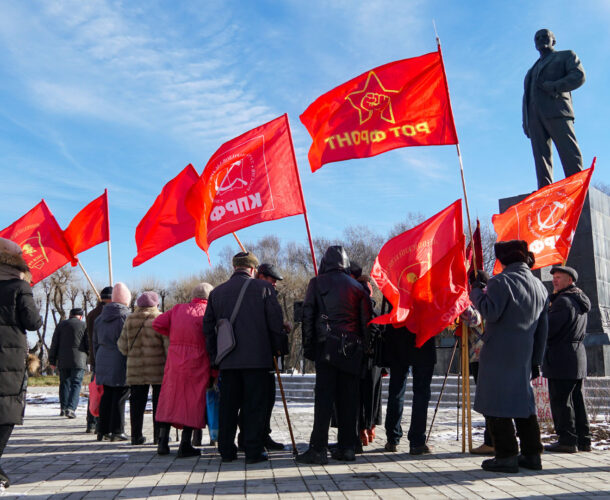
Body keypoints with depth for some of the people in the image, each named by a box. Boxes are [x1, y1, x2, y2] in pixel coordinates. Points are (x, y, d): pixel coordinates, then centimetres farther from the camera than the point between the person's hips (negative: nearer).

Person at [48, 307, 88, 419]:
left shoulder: (61, 325, 11)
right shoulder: (84, 325, 1)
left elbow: (54, 344, 9)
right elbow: (89, 344, -2)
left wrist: (52, 360, 12)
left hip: (63, 361, 3)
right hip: (79, 360, -3)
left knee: (64, 383, 14)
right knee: (76, 384, -3)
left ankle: (63, 408, 15)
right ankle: (71, 408, -15)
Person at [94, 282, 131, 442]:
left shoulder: (99, 318, 13)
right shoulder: (126, 317, -10)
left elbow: (95, 343, 19)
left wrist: (97, 363, 26)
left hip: (103, 362, 7)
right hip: (120, 363, -6)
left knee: (106, 396, 12)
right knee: (120, 396, -1)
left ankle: (103, 430, 17)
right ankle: (117, 431, 3)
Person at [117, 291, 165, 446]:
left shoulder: (130, 320, 7)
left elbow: (123, 346, 9)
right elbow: (169, 344, -9)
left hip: (135, 369, 3)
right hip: (158, 368, -3)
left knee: (137, 403, 9)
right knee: (159, 402, 4)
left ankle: (136, 436, 11)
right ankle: (159, 436, 6)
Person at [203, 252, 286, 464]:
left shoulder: (217, 292, 9)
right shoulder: (263, 288, -3)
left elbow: (208, 326, 12)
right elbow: (276, 321, -3)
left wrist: (215, 355, 18)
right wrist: (278, 347, 9)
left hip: (228, 360, 4)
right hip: (257, 359, -3)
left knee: (227, 406, 11)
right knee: (255, 406, 3)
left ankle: (226, 450, 16)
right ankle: (254, 451, 4)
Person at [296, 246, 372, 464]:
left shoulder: (317, 283, 3)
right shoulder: (356, 286, 10)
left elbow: (308, 316, -1)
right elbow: (366, 320, 7)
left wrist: (307, 347, 3)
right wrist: (364, 348, 12)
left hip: (326, 347, -2)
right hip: (352, 349, 3)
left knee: (324, 398, -3)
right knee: (349, 399, 7)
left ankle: (318, 449, -5)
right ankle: (347, 448, 11)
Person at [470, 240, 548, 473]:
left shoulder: (502, 281, -10)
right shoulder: (539, 286, 15)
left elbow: (490, 312, -21)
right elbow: (542, 329, 16)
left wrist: (476, 291, -7)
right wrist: (536, 359, 20)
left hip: (499, 354, -8)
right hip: (525, 355, 8)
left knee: (497, 404, -2)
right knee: (523, 401, 16)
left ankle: (506, 456, -1)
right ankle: (532, 453, 20)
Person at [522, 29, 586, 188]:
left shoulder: (566, 55, 20)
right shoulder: (533, 69, 35)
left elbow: (579, 76, 3)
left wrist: (553, 87, -10)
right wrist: (525, 122, 10)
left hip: (556, 111, -5)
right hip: (533, 115, 5)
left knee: (569, 154, -16)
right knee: (541, 156, -8)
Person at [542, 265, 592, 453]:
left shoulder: (563, 301, -15)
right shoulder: (580, 301, 16)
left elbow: (548, 329, -20)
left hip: (561, 358, -9)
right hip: (578, 355, 10)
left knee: (561, 401, -3)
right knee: (576, 400, 13)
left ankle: (567, 441, 0)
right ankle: (583, 440, 18)